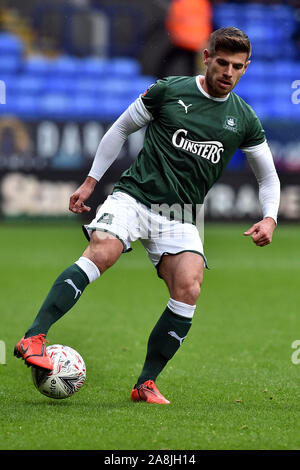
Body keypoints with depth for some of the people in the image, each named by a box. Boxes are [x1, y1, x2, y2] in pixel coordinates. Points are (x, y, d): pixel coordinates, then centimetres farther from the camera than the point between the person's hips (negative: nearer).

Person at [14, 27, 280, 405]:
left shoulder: (244, 120, 8)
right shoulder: (168, 91, 1)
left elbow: (268, 177, 19)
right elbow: (121, 128, 12)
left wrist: (269, 218, 1)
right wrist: (90, 182, 9)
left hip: (180, 216, 3)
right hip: (133, 195, -3)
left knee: (188, 290, -20)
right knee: (102, 251, -30)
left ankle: (146, 384, -9)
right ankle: (34, 338, -32)